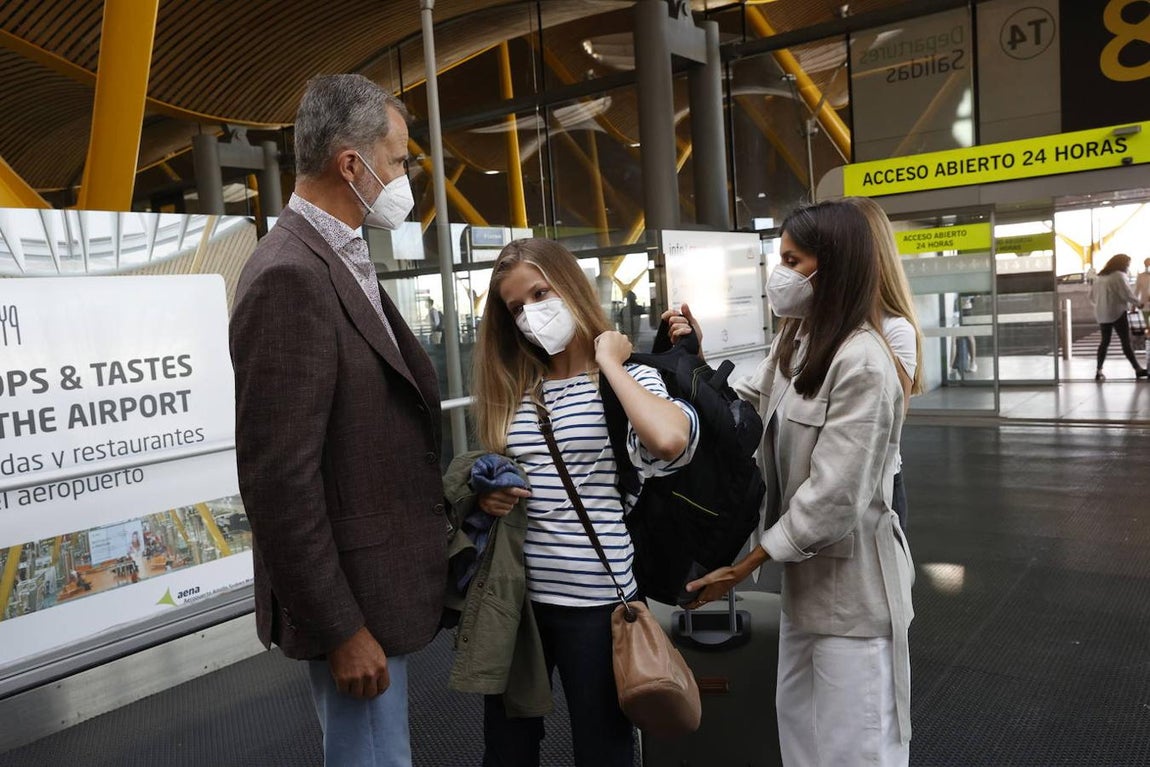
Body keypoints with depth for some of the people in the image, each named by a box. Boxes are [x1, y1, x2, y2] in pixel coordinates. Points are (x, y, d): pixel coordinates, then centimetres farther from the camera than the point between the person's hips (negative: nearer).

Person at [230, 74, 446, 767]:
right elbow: (278, 478, -24)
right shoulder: (289, 277, -21)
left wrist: (454, 490, 5)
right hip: (351, 597, -9)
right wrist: (341, 630, -19)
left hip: (381, 581, 9)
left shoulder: (343, 261, 9)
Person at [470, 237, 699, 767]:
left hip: (595, 596, -4)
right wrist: (486, 496, -3)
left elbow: (671, 440, -28)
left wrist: (609, 362, -16)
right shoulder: (511, 387, 7)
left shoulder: (629, 377, -5)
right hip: (514, 590, 4)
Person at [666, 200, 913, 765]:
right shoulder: (795, 343, 6)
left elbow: (834, 497, -25)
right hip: (806, 567, 9)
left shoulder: (861, 364, -23)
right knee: (798, 721, 24)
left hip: (851, 577, -9)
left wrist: (743, 567, -20)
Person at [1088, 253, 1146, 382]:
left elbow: (1092, 296, 17)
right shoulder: (1118, 275, -9)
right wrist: (1138, 303, 1)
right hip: (1117, 313, -7)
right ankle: (1138, 370, 4)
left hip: (1102, 315, 7)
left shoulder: (1100, 277, 13)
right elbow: (1127, 293, -13)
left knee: (1104, 342, 12)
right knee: (1126, 342, -2)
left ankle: (1099, 371, 8)